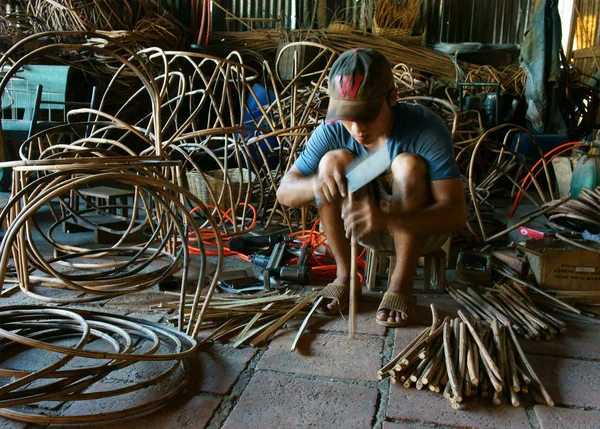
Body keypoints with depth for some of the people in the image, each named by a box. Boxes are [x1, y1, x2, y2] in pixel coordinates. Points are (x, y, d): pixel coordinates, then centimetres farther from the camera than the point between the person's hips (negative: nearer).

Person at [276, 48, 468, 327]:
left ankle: (401, 286, -18)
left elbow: (457, 212, -34)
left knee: (408, 165, -31)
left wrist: (386, 218, -51)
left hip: (422, 227, -2)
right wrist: (315, 184, -41)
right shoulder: (333, 131, -17)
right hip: (369, 229, 3)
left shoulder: (426, 128, -26)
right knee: (333, 160, -23)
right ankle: (344, 276, -10)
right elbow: (284, 191, -16)